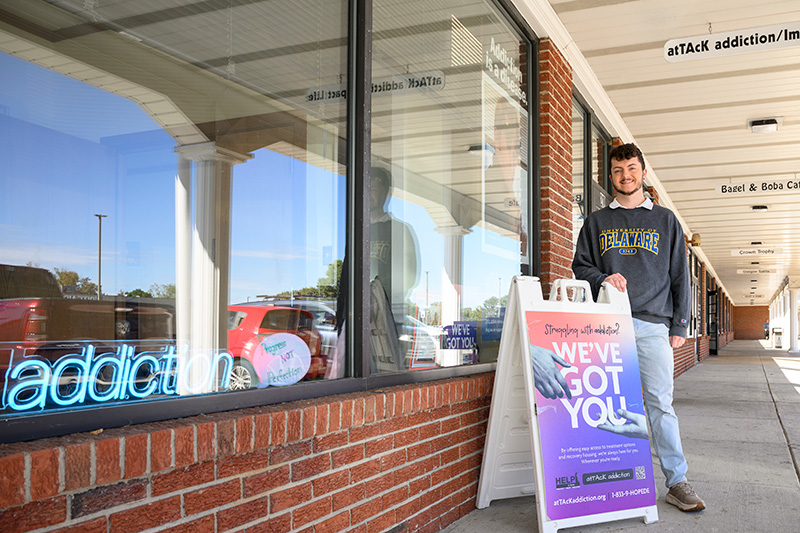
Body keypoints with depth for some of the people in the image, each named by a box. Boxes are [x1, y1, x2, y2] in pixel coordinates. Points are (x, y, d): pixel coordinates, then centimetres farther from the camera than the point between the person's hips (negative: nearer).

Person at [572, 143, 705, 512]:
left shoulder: (665, 220, 14)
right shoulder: (596, 222, 15)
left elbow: (679, 275, 12)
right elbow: (580, 265, 15)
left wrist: (679, 325, 5)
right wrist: (602, 278, -7)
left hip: (653, 324, -1)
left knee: (661, 403, -4)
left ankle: (677, 482, 1)